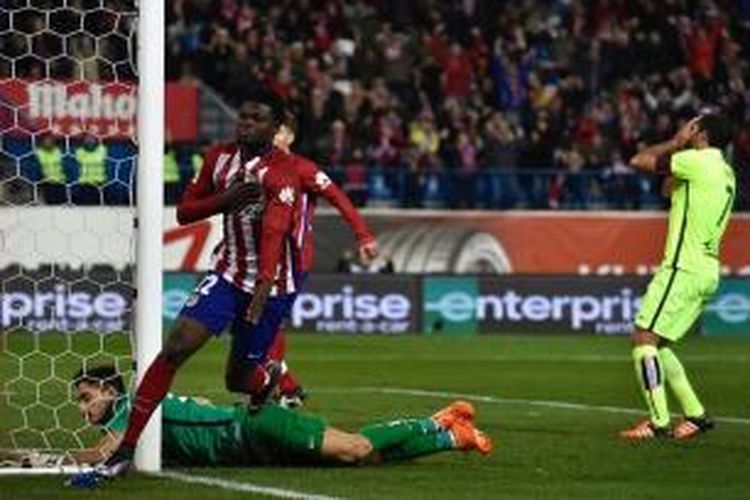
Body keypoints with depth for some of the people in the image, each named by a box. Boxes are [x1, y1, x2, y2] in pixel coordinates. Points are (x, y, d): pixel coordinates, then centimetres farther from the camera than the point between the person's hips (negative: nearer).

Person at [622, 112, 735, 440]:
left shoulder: (698, 161, -11)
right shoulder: (725, 173, 17)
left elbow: (639, 161, -9)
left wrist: (677, 142, 4)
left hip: (683, 268, -9)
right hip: (707, 271, 9)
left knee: (644, 338, -10)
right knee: (656, 344, 15)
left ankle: (658, 422, -16)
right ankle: (695, 414, 13)